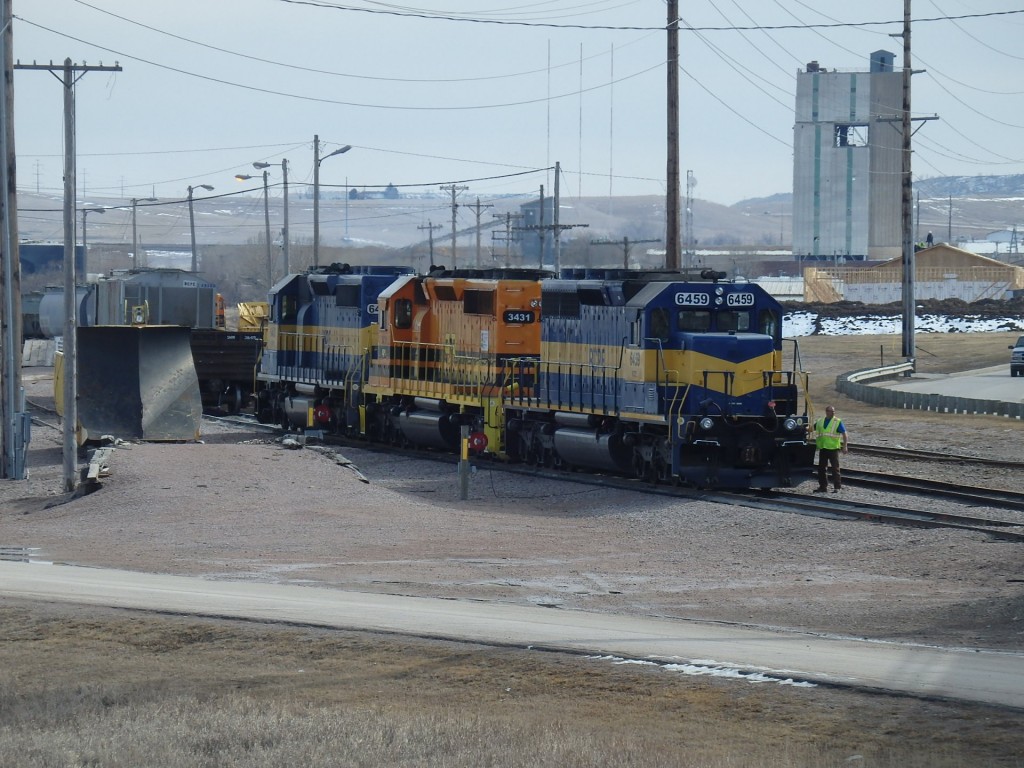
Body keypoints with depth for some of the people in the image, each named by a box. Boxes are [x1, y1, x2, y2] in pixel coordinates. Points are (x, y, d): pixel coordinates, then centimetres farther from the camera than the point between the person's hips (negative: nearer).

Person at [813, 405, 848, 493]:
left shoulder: (838, 422, -2)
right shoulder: (820, 422, 11)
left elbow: (844, 434, -4)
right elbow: (812, 428, 25)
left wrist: (844, 446, -10)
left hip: (833, 448, -5)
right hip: (823, 448, 5)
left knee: (835, 468, -4)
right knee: (821, 468, 8)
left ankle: (837, 487, 1)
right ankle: (823, 486, 17)